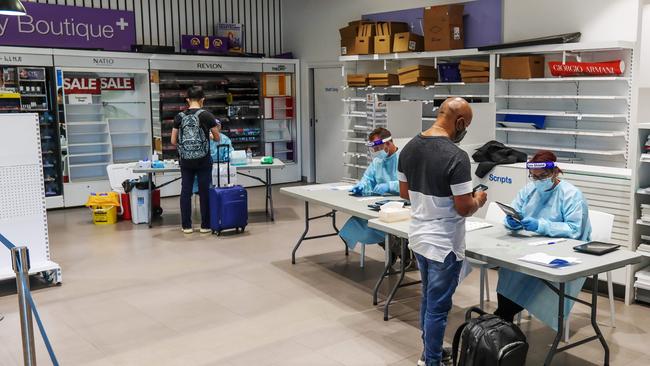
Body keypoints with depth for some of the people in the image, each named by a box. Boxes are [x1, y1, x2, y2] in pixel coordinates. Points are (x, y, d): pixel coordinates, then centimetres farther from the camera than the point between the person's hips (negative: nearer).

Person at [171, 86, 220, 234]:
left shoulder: (179, 116, 1)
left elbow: (173, 141, 4)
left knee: (185, 192, 9)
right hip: (203, 160, -3)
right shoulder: (206, 115, -8)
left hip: (185, 161, 3)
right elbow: (218, 137, 1)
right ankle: (205, 225, 10)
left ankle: (186, 226, 13)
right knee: (205, 192, 5)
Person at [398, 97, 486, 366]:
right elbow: (464, 208, -20)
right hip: (443, 244, -8)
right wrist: (478, 200, 0)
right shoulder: (456, 156, -22)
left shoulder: (409, 147, 1)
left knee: (428, 299, 23)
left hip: (418, 237, 8)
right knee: (438, 306, 6)